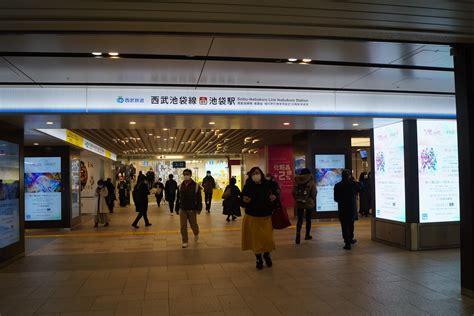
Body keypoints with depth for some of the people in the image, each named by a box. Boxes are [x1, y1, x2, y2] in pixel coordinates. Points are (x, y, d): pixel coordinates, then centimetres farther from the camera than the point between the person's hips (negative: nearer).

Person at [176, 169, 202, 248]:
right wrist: (177, 208, 9)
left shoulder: (196, 186, -7)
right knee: (183, 226, 0)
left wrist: (199, 208, -9)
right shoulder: (181, 186, 4)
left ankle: (196, 234, 42)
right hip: (182, 209, 3)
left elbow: (199, 198, -6)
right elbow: (178, 198, 10)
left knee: (193, 224, 10)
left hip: (192, 209, -2)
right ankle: (185, 242, 11)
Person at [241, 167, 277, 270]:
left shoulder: (267, 185, -5)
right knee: (256, 238, 6)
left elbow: (275, 195, 6)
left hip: (266, 217, 1)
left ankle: (267, 255, 31)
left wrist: (273, 198, -15)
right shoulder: (248, 187, -6)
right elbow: (242, 202, -3)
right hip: (252, 217, 0)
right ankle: (258, 259, 26)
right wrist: (244, 201, -24)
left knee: (267, 238, 2)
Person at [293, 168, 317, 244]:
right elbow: (314, 193, -10)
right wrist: (313, 201, 7)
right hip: (309, 203, -1)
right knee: (308, 219, 14)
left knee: (299, 219, 4)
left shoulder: (296, 181, 0)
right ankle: (307, 235, 23)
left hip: (299, 203, 1)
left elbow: (293, 193, 2)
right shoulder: (311, 181, -7)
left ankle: (298, 234, -16)